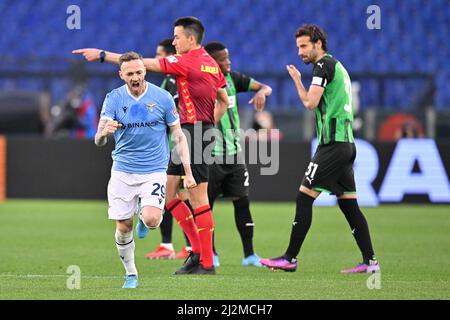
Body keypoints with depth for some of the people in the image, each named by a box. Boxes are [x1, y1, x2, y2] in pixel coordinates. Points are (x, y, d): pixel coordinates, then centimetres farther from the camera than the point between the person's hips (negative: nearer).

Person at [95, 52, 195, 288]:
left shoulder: (162, 98, -5)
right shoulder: (114, 98, -4)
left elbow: (179, 136, 3)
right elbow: (98, 141, -10)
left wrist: (188, 172, -3)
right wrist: (104, 132, -36)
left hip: (154, 170, -2)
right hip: (122, 171, 2)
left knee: (151, 220, -21)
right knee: (123, 228, 0)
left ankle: (145, 216, 17)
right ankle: (130, 274, 22)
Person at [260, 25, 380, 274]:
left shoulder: (323, 65, -8)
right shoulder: (338, 66, 22)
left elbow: (310, 103, -14)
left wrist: (297, 80, 0)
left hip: (333, 143, -10)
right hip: (346, 143, 10)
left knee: (304, 197, -8)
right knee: (349, 204, 8)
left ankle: (290, 259, -8)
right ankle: (370, 261, 4)